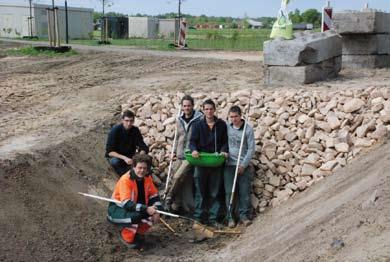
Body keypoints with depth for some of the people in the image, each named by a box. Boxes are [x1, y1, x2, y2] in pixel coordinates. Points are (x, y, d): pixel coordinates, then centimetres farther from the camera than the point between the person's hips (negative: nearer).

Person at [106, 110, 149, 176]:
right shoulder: (115, 130, -20)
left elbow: (143, 147, -8)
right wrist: (124, 158, -37)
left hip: (130, 156, 3)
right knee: (115, 161, -37)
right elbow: (109, 151, -23)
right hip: (116, 156, -3)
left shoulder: (135, 130, -9)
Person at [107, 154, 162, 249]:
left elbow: (154, 196, 2)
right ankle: (127, 238, -7)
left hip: (136, 206, 7)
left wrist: (156, 211, -15)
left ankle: (138, 233, 7)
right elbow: (126, 203, -35)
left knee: (154, 213, -14)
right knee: (136, 215, -35)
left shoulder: (147, 178, -7)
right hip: (117, 208, -7)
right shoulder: (125, 179, -27)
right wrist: (146, 209, -41)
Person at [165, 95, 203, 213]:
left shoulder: (200, 119, -8)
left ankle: (169, 198, 4)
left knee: (178, 177, -14)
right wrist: (174, 150, 18)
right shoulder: (179, 120, 12)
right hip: (180, 155, 6)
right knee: (185, 180, 9)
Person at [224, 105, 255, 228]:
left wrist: (243, 165, -9)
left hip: (243, 165, -1)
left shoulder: (248, 129, -4)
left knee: (244, 192, 1)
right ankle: (230, 217, 9)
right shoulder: (226, 127, 3)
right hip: (229, 164, 1)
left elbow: (251, 148, -4)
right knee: (229, 192, 1)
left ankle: (244, 215, 12)